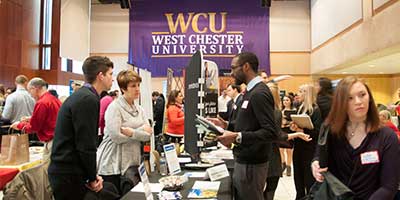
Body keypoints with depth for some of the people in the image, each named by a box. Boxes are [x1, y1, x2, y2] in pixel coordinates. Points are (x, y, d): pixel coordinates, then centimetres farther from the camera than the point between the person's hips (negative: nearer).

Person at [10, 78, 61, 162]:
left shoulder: (41, 103, -15)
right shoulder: (54, 99, 9)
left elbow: (33, 127, -9)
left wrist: (19, 125, 8)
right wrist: (32, 119, 16)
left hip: (51, 142, -8)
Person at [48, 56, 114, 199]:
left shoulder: (81, 95, 10)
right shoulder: (89, 99, -19)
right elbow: (86, 145, -22)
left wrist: (92, 175, 8)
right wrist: (92, 178, -8)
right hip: (69, 176, -9)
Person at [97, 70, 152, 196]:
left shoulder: (139, 109, 11)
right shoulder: (114, 107, -10)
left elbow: (148, 134, 2)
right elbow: (116, 136, -20)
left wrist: (132, 132, -15)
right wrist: (141, 131, -10)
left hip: (132, 163, 6)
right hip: (112, 165, -6)